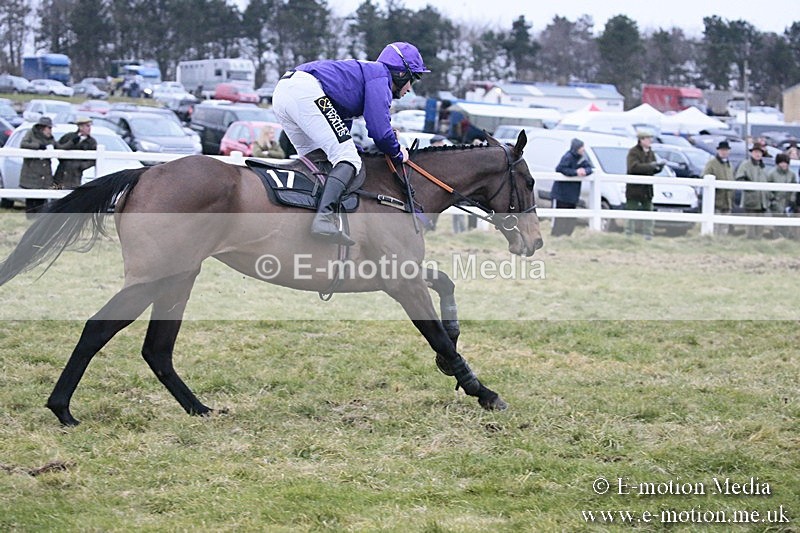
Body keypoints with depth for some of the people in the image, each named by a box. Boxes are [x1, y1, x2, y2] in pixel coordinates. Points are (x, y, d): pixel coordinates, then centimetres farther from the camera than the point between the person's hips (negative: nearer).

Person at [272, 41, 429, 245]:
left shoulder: (364, 71, 34)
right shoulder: (380, 75, 5)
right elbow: (379, 130, -5)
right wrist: (397, 154, 11)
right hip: (306, 91, -10)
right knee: (349, 160, -13)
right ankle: (324, 217, -34)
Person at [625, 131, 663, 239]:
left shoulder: (650, 153, 12)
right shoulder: (633, 152, -10)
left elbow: (653, 170, 15)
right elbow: (633, 167, -25)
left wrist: (658, 168, -8)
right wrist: (650, 165, -28)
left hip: (647, 189, 7)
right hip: (634, 188, -7)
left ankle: (648, 236, 12)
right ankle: (628, 236, 2)